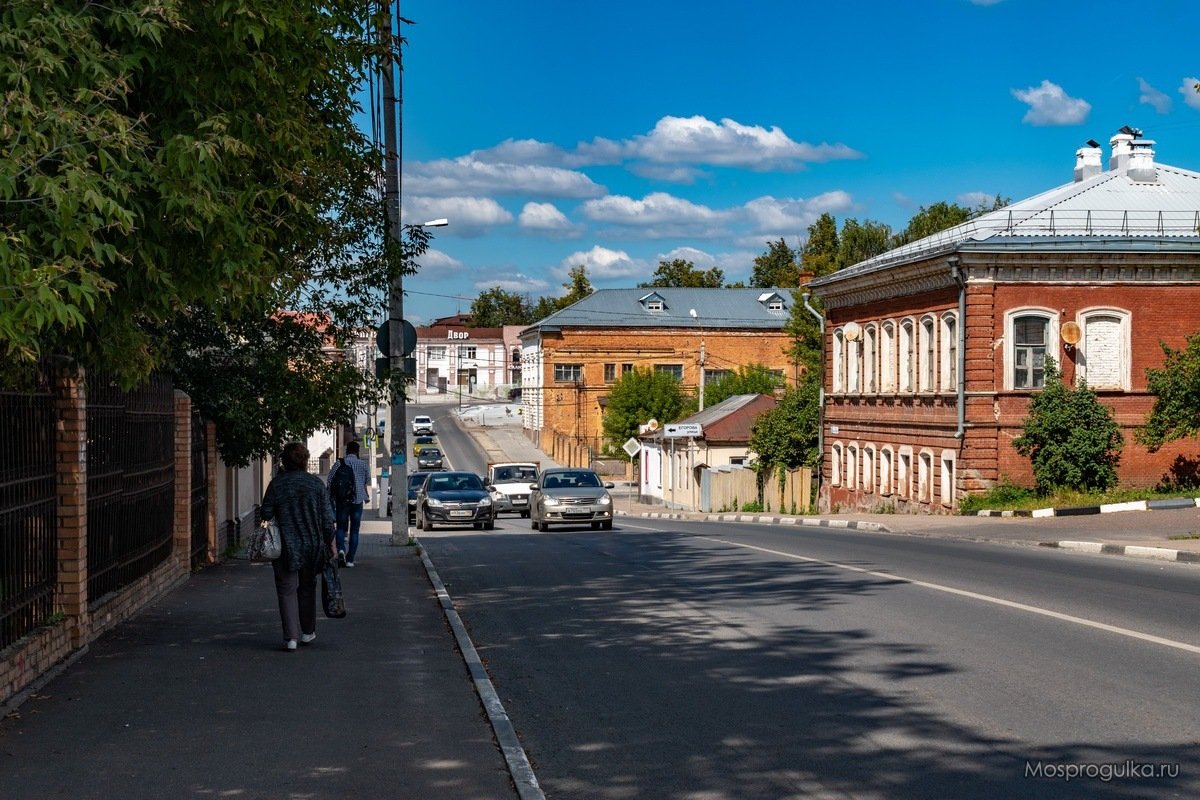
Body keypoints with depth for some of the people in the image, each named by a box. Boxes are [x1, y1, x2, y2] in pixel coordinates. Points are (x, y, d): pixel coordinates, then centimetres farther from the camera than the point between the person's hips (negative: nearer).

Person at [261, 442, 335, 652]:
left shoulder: (276, 484, -3)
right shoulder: (316, 484, -2)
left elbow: (266, 515, -2)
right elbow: (327, 518, -2)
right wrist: (330, 542, 6)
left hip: (285, 547, -1)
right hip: (311, 546, 1)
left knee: (287, 590, 3)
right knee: (307, 588, 18)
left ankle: (291, 637, -5)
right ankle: (307, 632, 27)